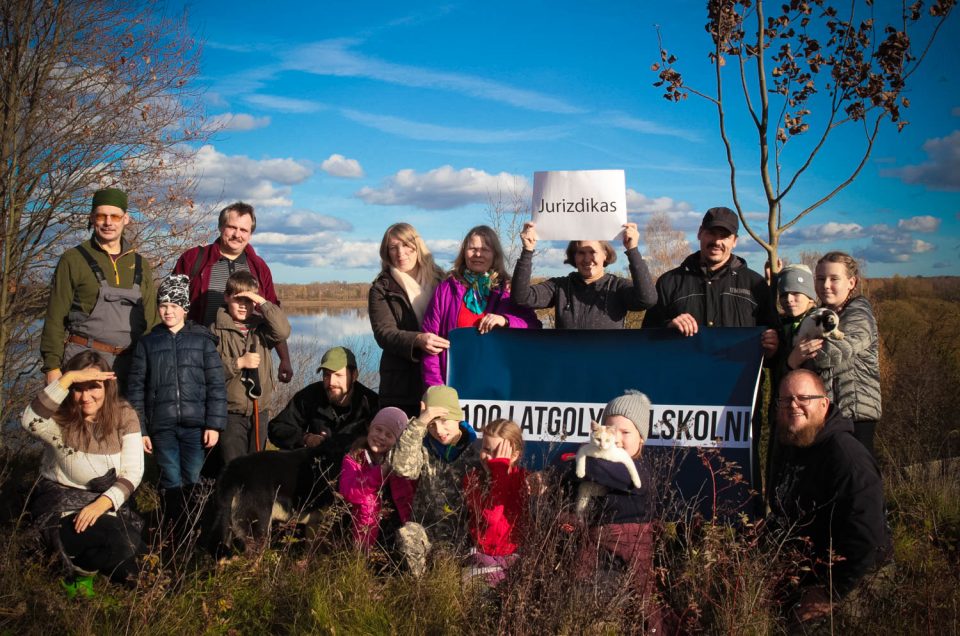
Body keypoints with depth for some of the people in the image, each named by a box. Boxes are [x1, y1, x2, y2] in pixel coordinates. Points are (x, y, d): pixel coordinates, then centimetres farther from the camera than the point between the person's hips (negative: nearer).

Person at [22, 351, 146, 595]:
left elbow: (133, 472, -9)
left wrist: (102, 503, -24)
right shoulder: (60, 418, -13)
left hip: (107, 501, 4)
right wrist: (67, 378, -41)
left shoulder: (124, 416, -5)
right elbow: (30, 421, -39)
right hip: (61, 501, -4)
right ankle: (80, 572, 2)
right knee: (119, 542, -30)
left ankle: (85, 564, 12)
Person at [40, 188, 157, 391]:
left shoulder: (140, 265, 16)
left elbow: (151, 320, 17)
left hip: (128, 364, 3)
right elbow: (55, 317, 1)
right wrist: (52, 366, -6)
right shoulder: (73, 260, 5)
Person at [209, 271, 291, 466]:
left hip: (259, 410, 3)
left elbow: (283, 332, -17)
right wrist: (239, 363, -18)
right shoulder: (217, 330, -4)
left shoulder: (261, 327, 5)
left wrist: (264, 303, -18)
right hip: (231, 412, -3)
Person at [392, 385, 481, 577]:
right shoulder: (424, 446, 0)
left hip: (464, 532, 0)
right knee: (407, 536, -29)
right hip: (427, 528, 0)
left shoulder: (476, 449, -2)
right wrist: (418, 424, -26)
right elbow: (403, 468, -22)